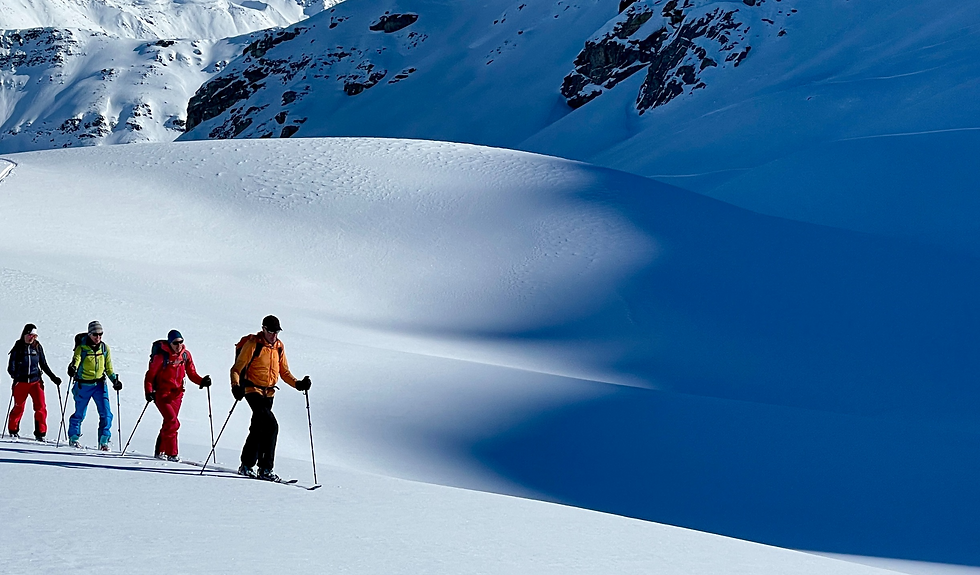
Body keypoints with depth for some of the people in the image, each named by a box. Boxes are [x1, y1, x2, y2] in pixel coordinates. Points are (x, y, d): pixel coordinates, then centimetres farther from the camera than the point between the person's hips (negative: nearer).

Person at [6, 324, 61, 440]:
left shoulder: (37, 347, 7)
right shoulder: (18, 347, 1)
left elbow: (43, 365, 15)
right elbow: (11, 366, 0)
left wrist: (53, 377, 11)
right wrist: (14, 375, -19)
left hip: (36, 381, 1)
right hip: (21, 382, -1)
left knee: (41, 407, -11)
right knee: (18, 407, 6)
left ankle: (40, 433, -7)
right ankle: (13, 429, 28)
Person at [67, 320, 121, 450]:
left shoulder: (105, 348, 4)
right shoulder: (82, 348, -6)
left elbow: (108, 368, 11)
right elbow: (76, 359, -22)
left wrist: (114, 380, -2)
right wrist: (73, 368, -43)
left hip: (100, 384, 2)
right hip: (83, 384, -2)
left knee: (106, 413, -8)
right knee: (80, 413, 9)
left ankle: (104, 441, 0)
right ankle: (73, 437, 30)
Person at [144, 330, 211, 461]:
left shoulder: (185, 354, 0)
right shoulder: (161, 356, -15)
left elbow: (191, 373, 6)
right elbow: (150, 375, -9)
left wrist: (201, 381, -13)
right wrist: (149, 391, -21)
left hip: (177, 393, 6)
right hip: (162, 394, -5)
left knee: (168, 423, 13)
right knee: (172, 422, -16)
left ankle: (160, 451, 27)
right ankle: (171, 453, -9)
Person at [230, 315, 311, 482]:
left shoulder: (279, 347, 9)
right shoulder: (253, 344, -10)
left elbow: (284, 371, 15)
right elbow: (237, 369, -10)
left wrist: (297, 384, -2)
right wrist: (236, 386, -27)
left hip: (268, 393, 7)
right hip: (253, 391, -7)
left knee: (258, 428, 16)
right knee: (271, 425, -19)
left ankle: (247, 465, 30)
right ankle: (265, 469, -16)